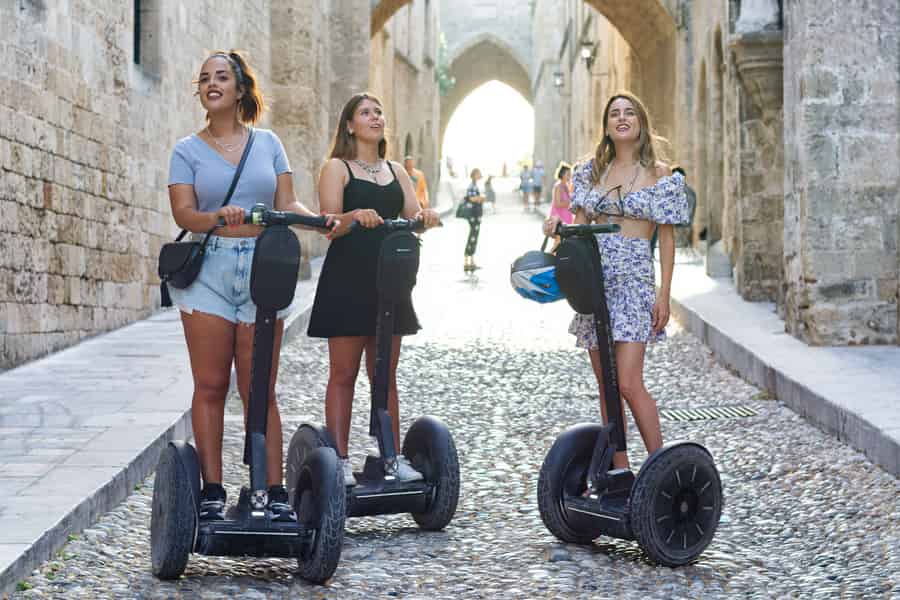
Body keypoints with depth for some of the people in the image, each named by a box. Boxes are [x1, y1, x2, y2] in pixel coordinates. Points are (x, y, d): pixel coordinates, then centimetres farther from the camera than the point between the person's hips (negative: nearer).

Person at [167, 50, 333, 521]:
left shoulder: (268, 143, 12)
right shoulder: (187, 151, 7)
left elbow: (287, 204, 7)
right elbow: (183, 213, -6)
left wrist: (321, 219, -13)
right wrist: (218, 217, -26)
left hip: (263, 269, 1)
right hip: (208, 269, -1)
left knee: (260, 389, 2)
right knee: (210, 386, 0)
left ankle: (275, 491, 4)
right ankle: (212, 491, 5)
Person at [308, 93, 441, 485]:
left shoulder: (396, 172, 16)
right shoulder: (337, 168, 1)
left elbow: (412, 216, 6)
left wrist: (424, 216, -18)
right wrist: (354, 216, -32)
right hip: (347, 280, -5)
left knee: (386, 375, 9)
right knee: (343, 374, -2)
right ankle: (340, 460, 1)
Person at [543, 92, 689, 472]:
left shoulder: (658, 173, 2)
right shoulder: (593, 171, 13)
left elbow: (666, 238, 0)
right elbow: (580, 225, 13)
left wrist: (664, 295, -6)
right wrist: (558, 227, -10)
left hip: (633, 277, -5)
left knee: (629, 384, -14)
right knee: (605, 386, 6)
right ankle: (620, 471, 12)